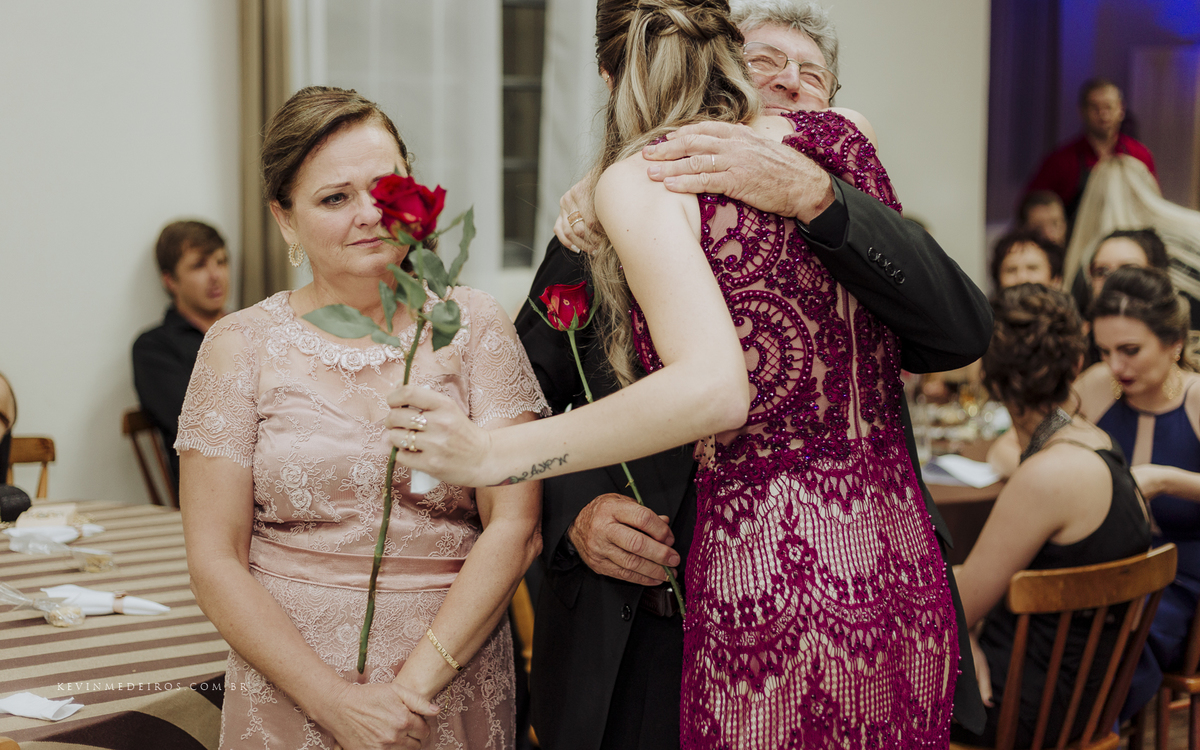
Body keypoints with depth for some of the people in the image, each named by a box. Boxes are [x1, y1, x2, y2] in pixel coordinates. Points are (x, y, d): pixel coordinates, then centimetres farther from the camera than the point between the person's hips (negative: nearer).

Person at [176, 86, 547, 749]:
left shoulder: (471, 323, -1)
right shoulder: (240, 347, -2)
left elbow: (514, 525, -7)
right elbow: (215, 560, -4)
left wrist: (416, 681, -15)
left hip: (458, 688, 1)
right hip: (289, 691, 0)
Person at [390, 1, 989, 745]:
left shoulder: (640, 179, -8)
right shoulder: (843, 138, 9)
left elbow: (713, 390, -22)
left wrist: (490, 454, -16)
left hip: (769, 574, -6)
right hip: (906, 568, 6)